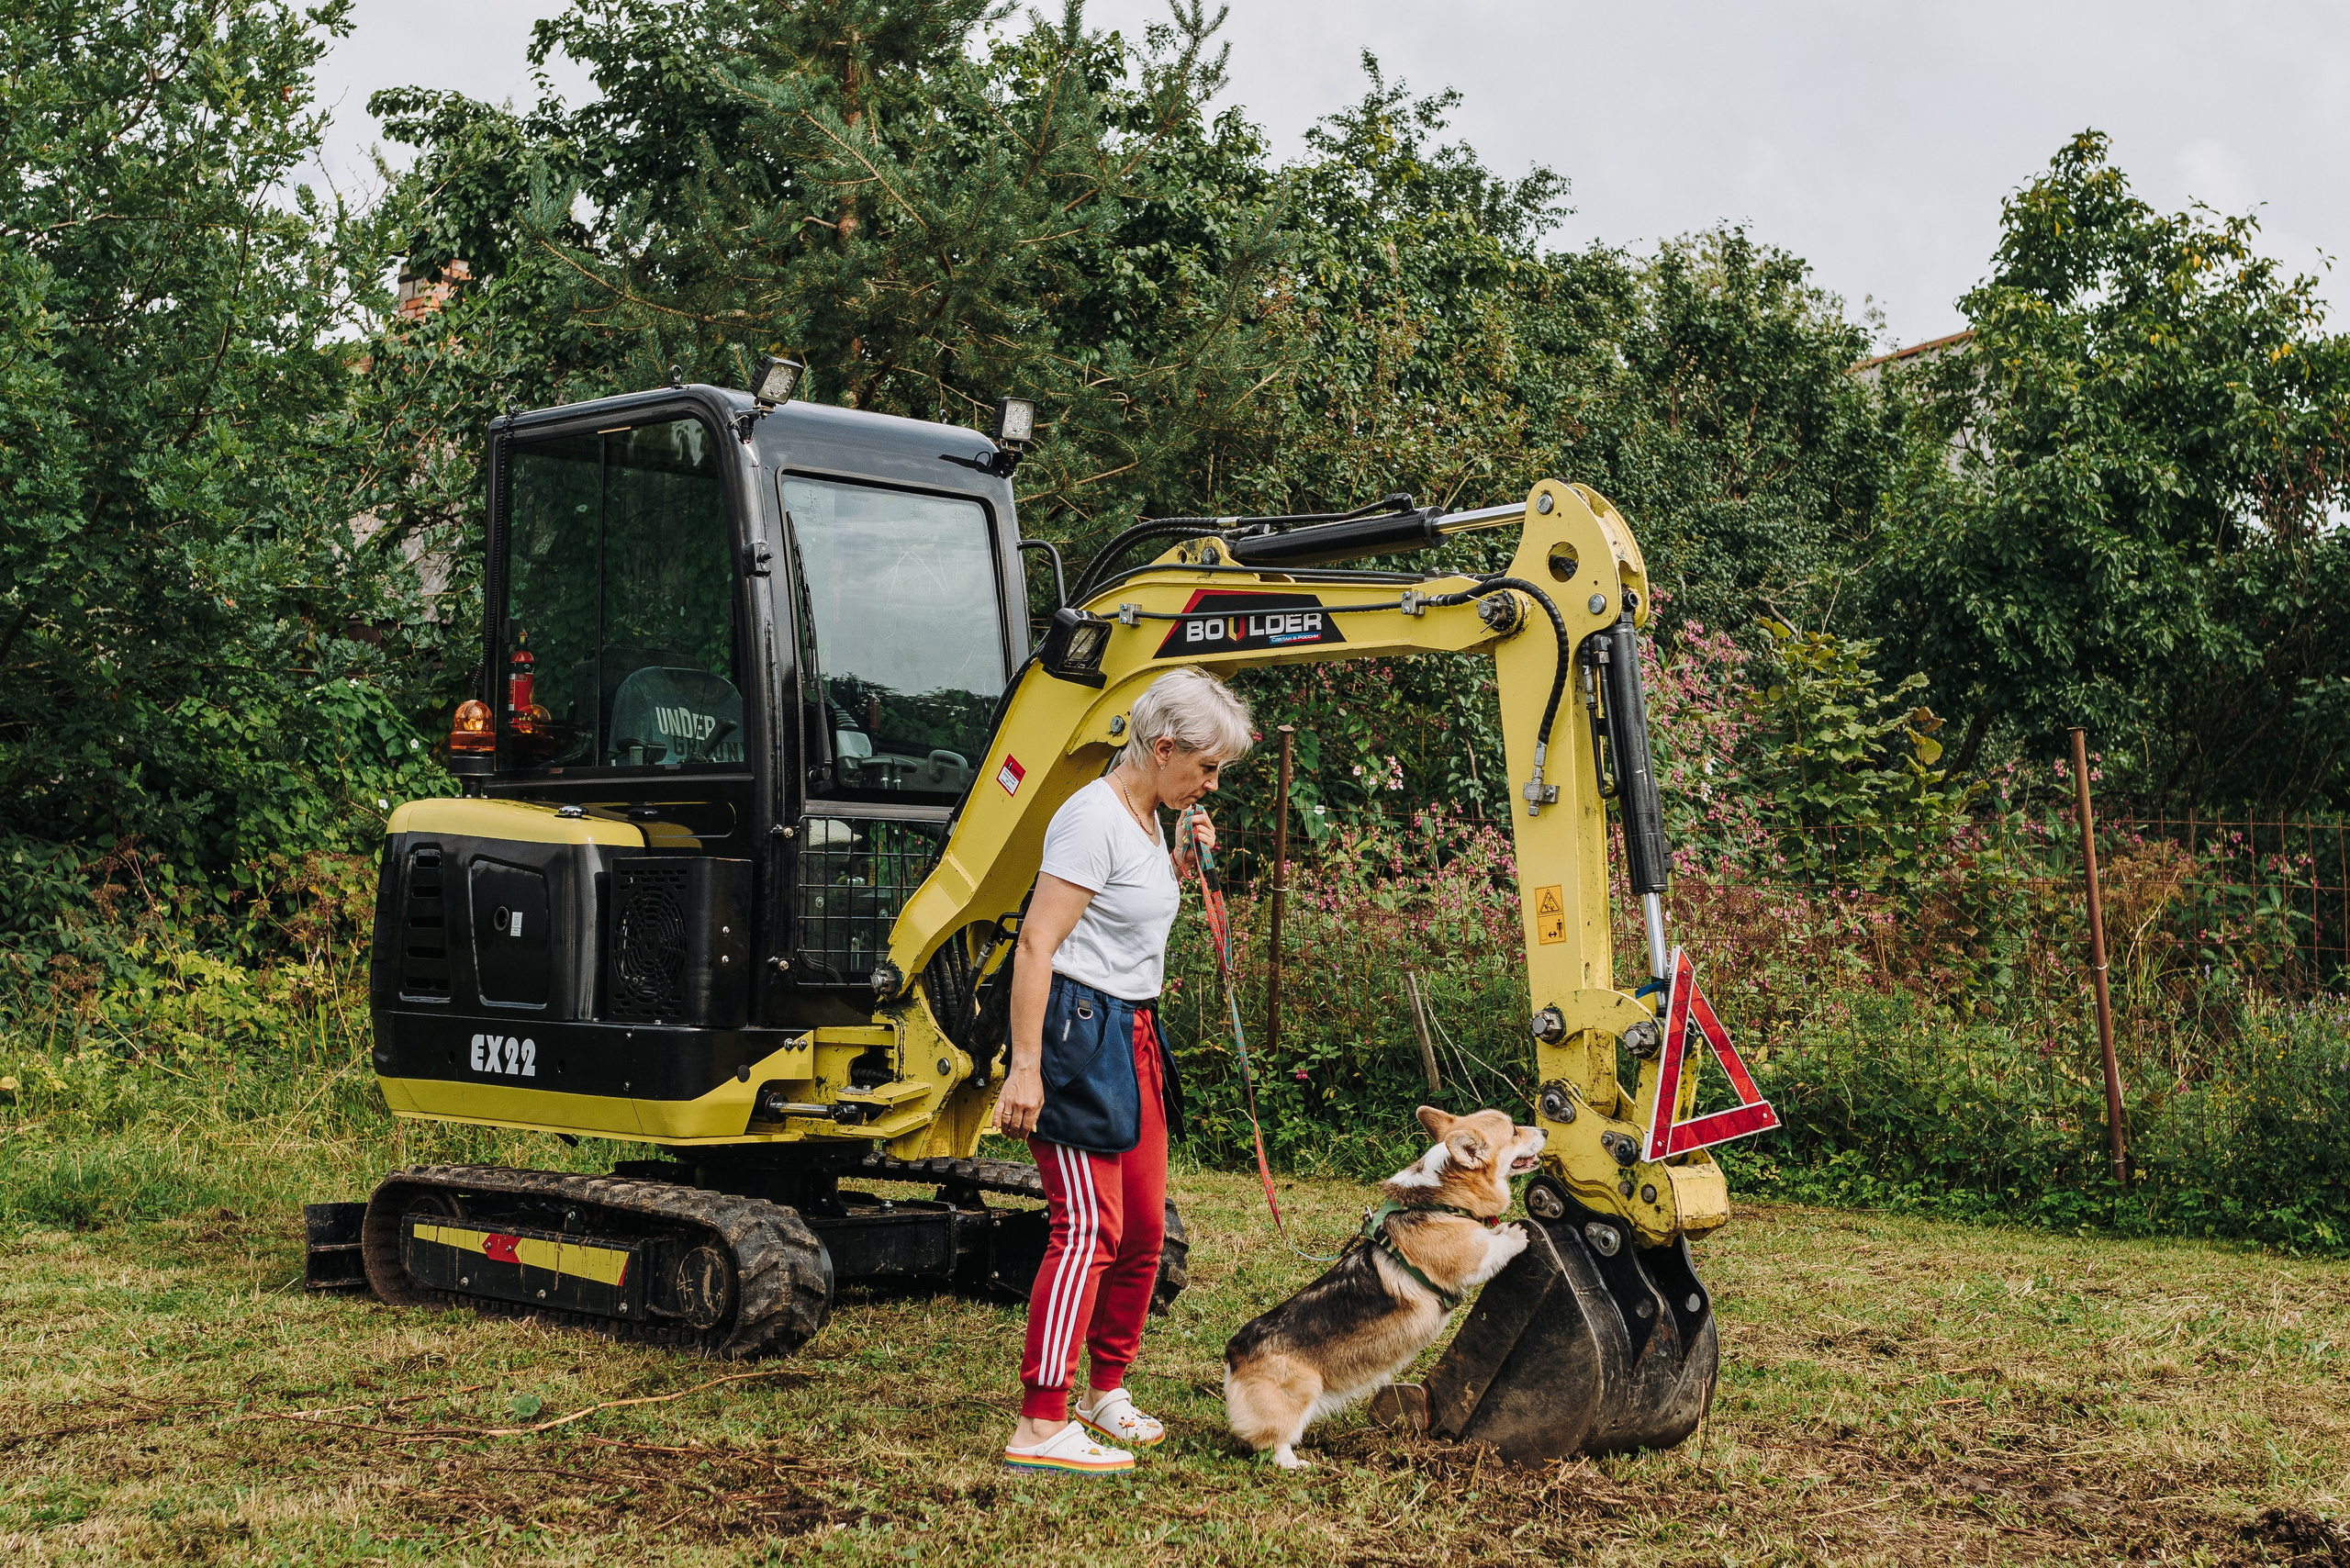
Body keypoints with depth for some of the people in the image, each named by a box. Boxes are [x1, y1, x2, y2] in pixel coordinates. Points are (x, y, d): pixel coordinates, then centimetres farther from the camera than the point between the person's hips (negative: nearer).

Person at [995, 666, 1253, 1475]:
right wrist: (1025, 1067, -25)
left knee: (1143, 1227, 13)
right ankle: (1039, 1426, -11)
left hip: (1132, 1036, 10)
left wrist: (1181, 863, 12)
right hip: (1076, 1028, -10)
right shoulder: (1094, 818, -16)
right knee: (1089, 1228, -13)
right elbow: (1036, 945, -21)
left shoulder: (1148, 817, 12)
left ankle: (1106, 1392, 29)